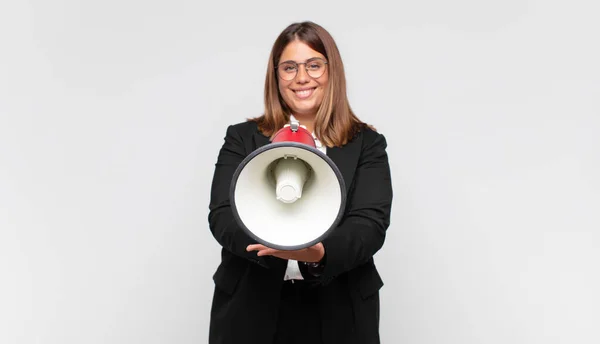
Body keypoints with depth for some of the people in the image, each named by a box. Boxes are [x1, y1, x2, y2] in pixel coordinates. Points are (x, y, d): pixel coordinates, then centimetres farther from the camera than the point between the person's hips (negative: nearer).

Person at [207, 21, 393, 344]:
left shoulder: (367, 144, 2)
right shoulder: (242, 138, 4)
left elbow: (371, 223, -9)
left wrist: (320, 252, -29)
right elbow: (222, 216, -6)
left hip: (338, 314, 0)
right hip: (252, 310, 0)